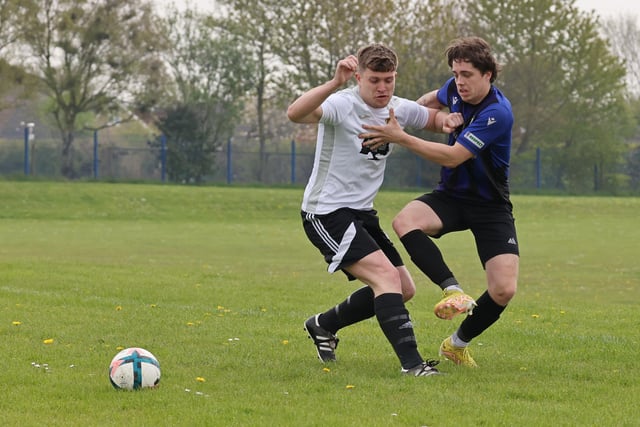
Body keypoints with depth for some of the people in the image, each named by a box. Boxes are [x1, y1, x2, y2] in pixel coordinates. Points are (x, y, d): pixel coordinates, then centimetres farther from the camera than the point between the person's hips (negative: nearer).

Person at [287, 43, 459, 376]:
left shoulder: (399, 109, 3)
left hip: (362, 213, 9)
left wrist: (450, 120, -4)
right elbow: (295, 114, -38)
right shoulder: (342, 105, -19)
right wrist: (334, 83, -53)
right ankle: (411, 363, -25)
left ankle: (323, 325, 27)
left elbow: (435, 118, 22)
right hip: (326, 213, -9)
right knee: (387, 276, -23)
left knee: (404, 289, 11)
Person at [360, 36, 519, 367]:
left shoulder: (498, 113, -24)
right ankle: (453, 290, -36)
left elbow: (453, 156, -30)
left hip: (490, 206, -5)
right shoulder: (455, 90, -2)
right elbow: (435, 98, 26)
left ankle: (458, 344, 8)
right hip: (450, 195, 5)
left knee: (503, 290, -17)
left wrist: (401, 138, -33)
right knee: (404, 222, -30)